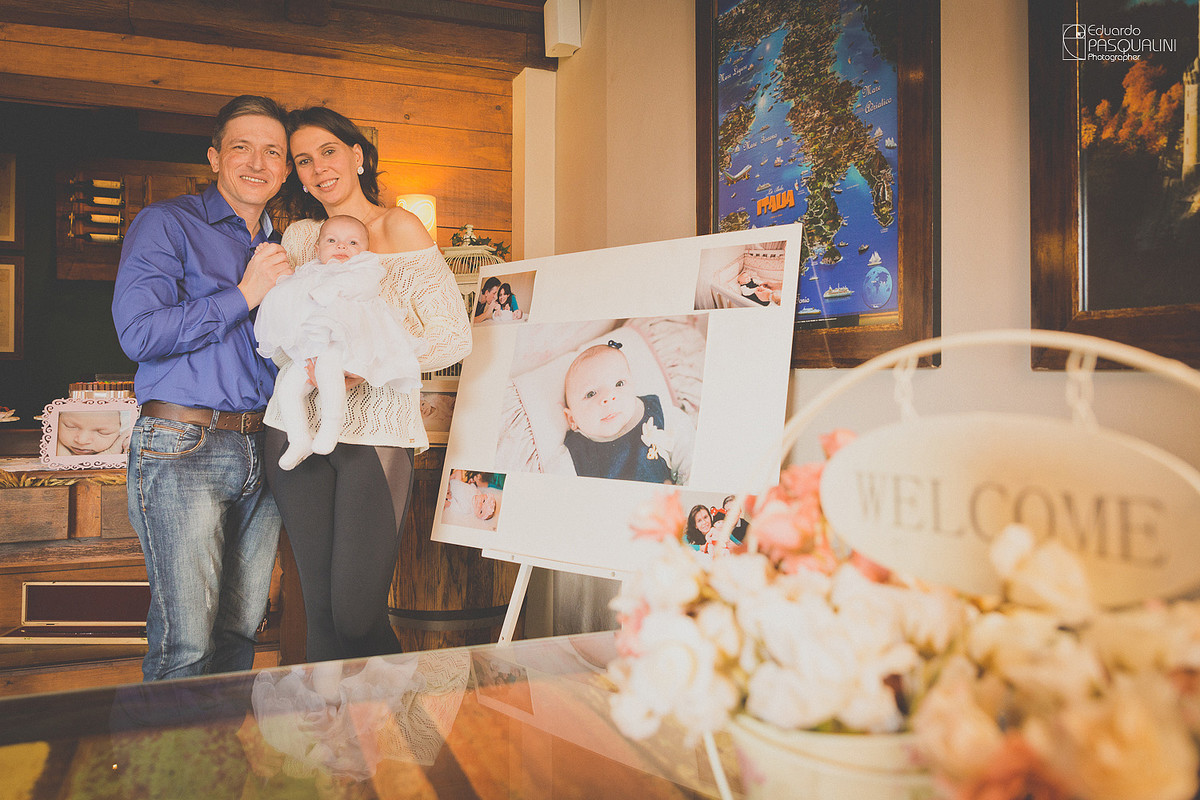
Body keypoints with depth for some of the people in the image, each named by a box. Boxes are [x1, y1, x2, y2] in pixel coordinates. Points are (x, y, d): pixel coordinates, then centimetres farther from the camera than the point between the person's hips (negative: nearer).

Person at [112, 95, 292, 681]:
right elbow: (139, 334, -13)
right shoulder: (167, 224, 0)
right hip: (183, 446, -6)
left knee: (242, 628, 10)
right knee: (186, 642, -7)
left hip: (261, 452, 6)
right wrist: (244, 294, -11)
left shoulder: (280, 249, 20)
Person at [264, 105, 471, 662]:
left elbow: (454, 338, -7)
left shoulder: (400, 229, 1)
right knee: (321, 609, 6)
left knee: (356, 614, -7)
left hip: (376, 432, -4)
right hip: (298, 427, 4)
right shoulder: (299, 235, 14)